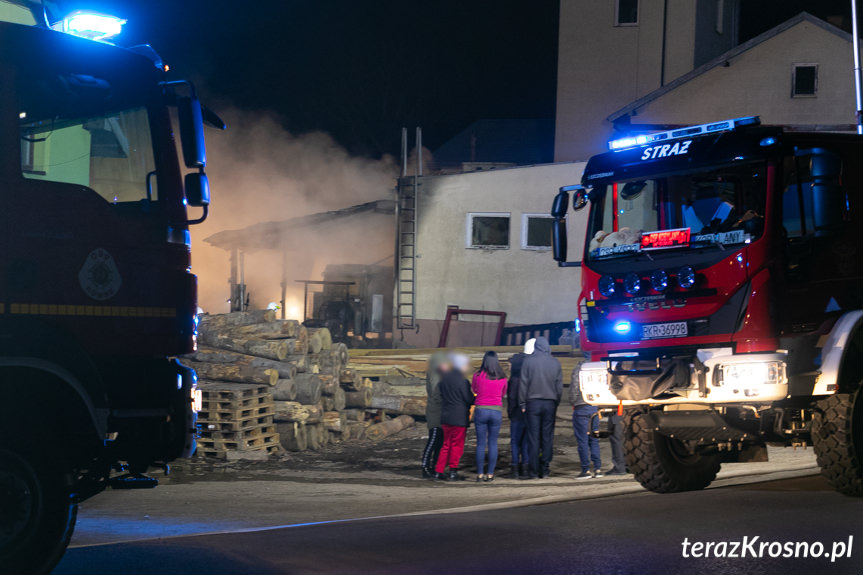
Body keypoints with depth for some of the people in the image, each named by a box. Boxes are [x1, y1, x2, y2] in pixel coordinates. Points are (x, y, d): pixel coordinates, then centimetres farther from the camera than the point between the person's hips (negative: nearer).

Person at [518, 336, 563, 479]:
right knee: (548, 437, 5)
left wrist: (522, 403, 3)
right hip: (550, 403, 2)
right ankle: (545, 469, 5)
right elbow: (560, 386, 7)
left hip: (533, 402, -2)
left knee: (533, 437, -2)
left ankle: (533, 471, -5)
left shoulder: (528, 362, -3)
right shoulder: (555, 363, 4)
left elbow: (523, 384, -2)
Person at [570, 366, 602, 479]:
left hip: (581, 407, -5)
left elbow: (574, 389, -13)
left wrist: (573, 402, 3)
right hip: (595, 408, 6)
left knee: (582, 441, -2)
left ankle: (586, 470, -3)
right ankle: (598, 469, 9)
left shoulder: (577, 371, -9)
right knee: (594, 440, 11)